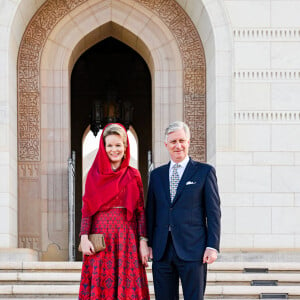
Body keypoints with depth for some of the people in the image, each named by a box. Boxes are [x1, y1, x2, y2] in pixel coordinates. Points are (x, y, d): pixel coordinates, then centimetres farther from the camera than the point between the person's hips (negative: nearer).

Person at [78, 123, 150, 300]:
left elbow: (140, 211, 5)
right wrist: (84, 237, -7)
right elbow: (87, 208, 4)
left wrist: (143, 242, -3)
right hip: (100, 236, 0)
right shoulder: (94, 174, 6)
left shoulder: (133, 175, 7)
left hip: (126, 237, 0)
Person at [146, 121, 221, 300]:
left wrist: (213, 246, -8)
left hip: (192, 250, -4)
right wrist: (148, 243, 8)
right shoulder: (157, 175, 15)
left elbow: (213, 212, 0)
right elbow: (151, 212, 16)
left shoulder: (205, 172, 4)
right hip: (162, 251, 4)